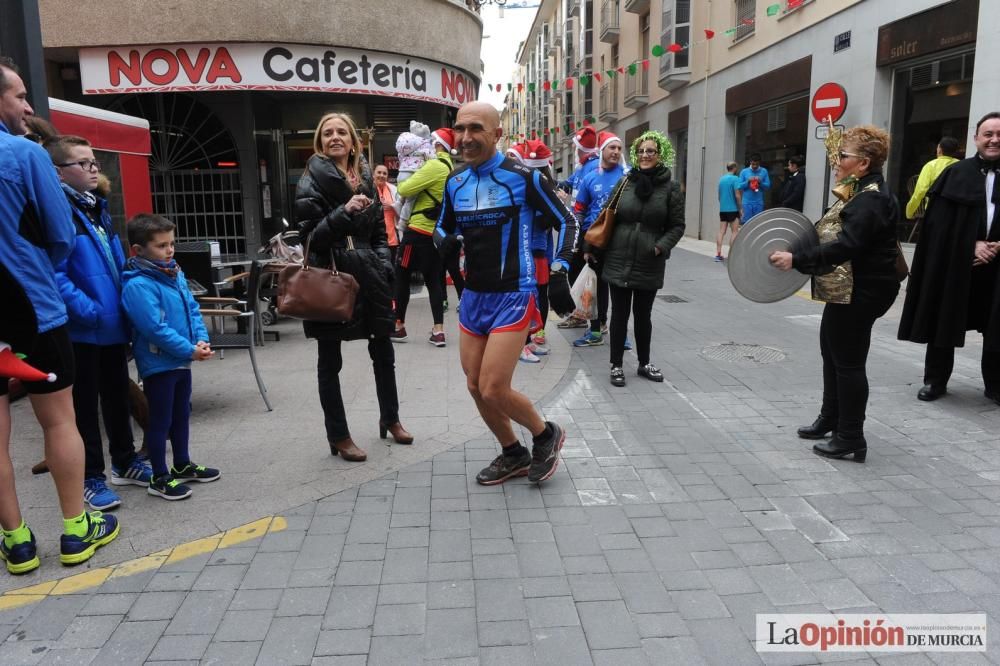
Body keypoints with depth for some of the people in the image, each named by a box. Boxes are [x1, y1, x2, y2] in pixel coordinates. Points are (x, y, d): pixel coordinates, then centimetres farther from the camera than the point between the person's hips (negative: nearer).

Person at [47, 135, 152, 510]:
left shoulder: (98, 208, 14)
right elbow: (53, 273, -23)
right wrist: (88, 310, -24)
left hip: (114, 324, 8)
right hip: (83, 329, -8)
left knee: (118, 395, 17)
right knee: (85, 404, 5)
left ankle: (125, 462, 31)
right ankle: (90, 478, 17)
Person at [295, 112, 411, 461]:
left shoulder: (365, 178, 12)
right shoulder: (312, 181, -4)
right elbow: (311, 236, -11)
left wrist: (384, 266, 3)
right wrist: (344, 212, -24)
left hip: (368, 273, 5)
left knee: (383, 350, 14)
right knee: (330, 360, 4)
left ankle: (390, 419, 33)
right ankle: (338, 436, 16)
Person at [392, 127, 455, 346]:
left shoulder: (434, 166, -15)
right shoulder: (451, 168, 13)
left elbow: (406, 190, -15)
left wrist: (399, 184, 6)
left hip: (419, 231, -8)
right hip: (437, 232, 8)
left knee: (402, 276, 5)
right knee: (433, 280, 10)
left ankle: (399, 326, 12)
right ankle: (438, 331, 5)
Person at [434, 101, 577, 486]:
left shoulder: (523, 176, -10)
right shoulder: (455, 183, 6)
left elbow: (566, 223, -2)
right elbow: (444, 228, 20)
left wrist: (559, 272, -12)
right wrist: (444, 241, -4)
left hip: (513, 296, -6)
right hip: (473, 296, 7)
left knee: (493, 390, -11)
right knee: (476, 388, 9)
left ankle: (546, 435, 18)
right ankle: (514, 455, 31)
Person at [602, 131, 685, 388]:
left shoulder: (671, 187, -1)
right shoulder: (625, 183, 2)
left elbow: (677, 226, 1)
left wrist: (661, 246, -14)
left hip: (649, 265, 0)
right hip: (618, 260, 0)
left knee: (643, 315, 13)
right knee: (620, 314, 6)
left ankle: (644, 363, 29)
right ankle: (616, 365, 17)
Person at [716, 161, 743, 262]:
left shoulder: (721, 179, 11)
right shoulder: (735, 178, -9)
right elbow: (737, 195, -14)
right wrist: (740, 208, -7)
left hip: (722, 209, 6)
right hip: (733, 209, -6)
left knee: (721, 231, 4)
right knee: (734, 232, 0)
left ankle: (718, 254, 0)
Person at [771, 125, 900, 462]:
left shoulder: (872, 199, -20)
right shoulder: (858, 192, 14)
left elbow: (845, 245, -30)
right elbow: (834, 236, 19)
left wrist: (797, 259, -31)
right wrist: (800, 255, 6)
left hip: (860, 293, -11)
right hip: (844, 291, 11)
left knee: (849, 361, -3)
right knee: (832, 353, 19)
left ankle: (851, 439, 7)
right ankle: (830, 418, 35)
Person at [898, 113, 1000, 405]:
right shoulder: (956, 174, 1)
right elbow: (939, 222, -4)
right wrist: (973, 245, -12)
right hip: (954, 263, -1)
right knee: (945, 322, 7)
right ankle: (935, 380, 19)